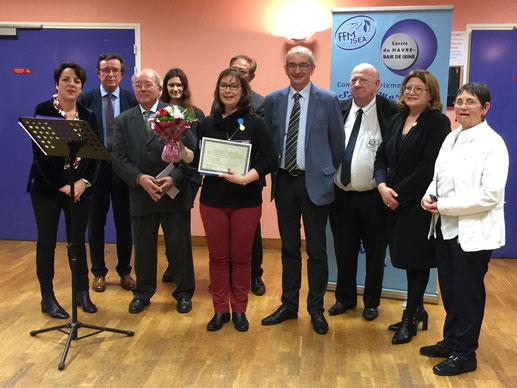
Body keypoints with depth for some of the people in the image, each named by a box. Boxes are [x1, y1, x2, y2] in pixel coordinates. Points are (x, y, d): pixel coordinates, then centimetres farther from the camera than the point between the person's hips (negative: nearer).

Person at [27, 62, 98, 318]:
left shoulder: (88, 116, 8)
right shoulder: (43, 111, -4)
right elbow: (40, 153, -10)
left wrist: (83, 182, -11)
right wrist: (61, 186, -14)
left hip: (79, 188, 3)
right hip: (47, 187, -3)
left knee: (78, 241, 10)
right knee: (47, 242, 5)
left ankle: (82, 292, 23)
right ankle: (47, 298, 16)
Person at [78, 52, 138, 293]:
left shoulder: (132, 100, 0)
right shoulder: (85, 99, 1)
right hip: (94, 167, 1)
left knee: (124, 223, 8)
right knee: (95, 223, 10)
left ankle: (124, 271, 24)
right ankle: (98, 272, 25)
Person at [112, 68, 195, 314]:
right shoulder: (123, 121, 7)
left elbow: (190, 153, -5)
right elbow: (119, 159, -1)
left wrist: (174, 179, -19)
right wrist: (140, 178, -17)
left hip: (174, 193, -2)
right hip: (141, 195, 2)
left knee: (179, 246, 6)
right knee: (143, 247, 13)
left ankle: (184, 293, 24)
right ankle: (143, 293, 31)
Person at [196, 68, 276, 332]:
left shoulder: (255, 123, -3)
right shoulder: (208, 124, 6)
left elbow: (270, 160, -9)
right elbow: (197, 159, 9)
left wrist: (245, 178, -22)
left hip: (246, 201, -2)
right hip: (212, 200, 2)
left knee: (241, 257, 9)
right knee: (217, 257, 10)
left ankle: (239, 310, 25)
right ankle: (220, 310, 24)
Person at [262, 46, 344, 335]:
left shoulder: (328, 100, -3)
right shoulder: (273, 100, 5)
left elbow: (338, 143, 2)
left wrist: (328, 173, 3)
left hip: (314, 182, -3)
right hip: (284, 181, 3)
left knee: (316, 250, 6)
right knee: (289, 248, 13)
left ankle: (316, 309, 20)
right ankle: (289, 305, 27)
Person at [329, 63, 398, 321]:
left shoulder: (391, 112, -7)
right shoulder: (339, 110, 5)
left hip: (374, 197, -3)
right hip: (341, 195, 3)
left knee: (375, 252, 12)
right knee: (344, 251, 14)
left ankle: (371, 302, 30)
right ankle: (345, 298, 32)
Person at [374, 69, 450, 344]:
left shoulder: (438, 122, -8)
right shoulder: (396, 121, 12)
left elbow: (429, 166, -16)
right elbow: (382, 157, 9)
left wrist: (399, 192, -17)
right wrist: (382, 186, -9)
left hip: (419, 203, -6)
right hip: (395, 202, 6)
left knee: (416, 259, 3)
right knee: (406, 257, 12)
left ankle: (410, 319, 17)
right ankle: (416, 311, 30)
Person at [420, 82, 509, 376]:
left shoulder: (492, 143, -12)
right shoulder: (451, 138, 10)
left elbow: (490, 195, -19)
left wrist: (445, 206, -17)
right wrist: (430, 196, -5)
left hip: (473, 231, -7)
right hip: (446, 227, 7)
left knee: (468, 292, 6)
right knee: (449, 289, 16)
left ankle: (465, 354, 21)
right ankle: (451, 342, 34)